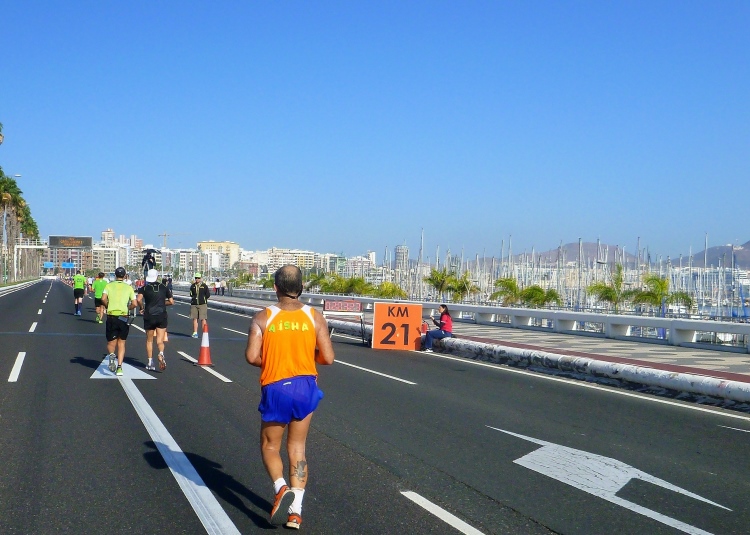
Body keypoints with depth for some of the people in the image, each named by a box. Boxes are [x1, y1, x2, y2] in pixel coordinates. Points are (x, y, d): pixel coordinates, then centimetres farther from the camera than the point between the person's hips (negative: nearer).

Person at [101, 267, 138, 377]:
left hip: (111, 317, 0)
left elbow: (103, 299, -10)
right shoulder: (128, 287, 6)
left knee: (111, 343, 12)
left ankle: (111, 355, -20)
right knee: (121, 343, 10)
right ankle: (119, 367, 1)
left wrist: (108, 306, 9)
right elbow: (134, 304, -2)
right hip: (124, 318, 0)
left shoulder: (109, 285, 6)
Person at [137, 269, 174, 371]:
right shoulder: (163, 287, 7)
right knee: (160, 340, 0)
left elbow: (139, 299, -17)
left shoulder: (144, 288, 1)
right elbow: (171, 302, 6)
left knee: (149, 340, 14)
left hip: (149, 317, 0)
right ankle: (161, 353, -31)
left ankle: (150, 363, 15)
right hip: (162, 316, 1)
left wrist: (141, 308, 0)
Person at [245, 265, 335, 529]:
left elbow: (252, 357, -16)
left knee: (269, 446, 17)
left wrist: (269, 361, 6)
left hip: (276, 388, -2)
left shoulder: (263, 318, -7)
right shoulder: (314, 317, -3)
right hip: (305, 387, 2)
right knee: (297, 448, 13)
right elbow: (328, 358, -6)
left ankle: (282, 488, -7)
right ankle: (296, 509, 10)